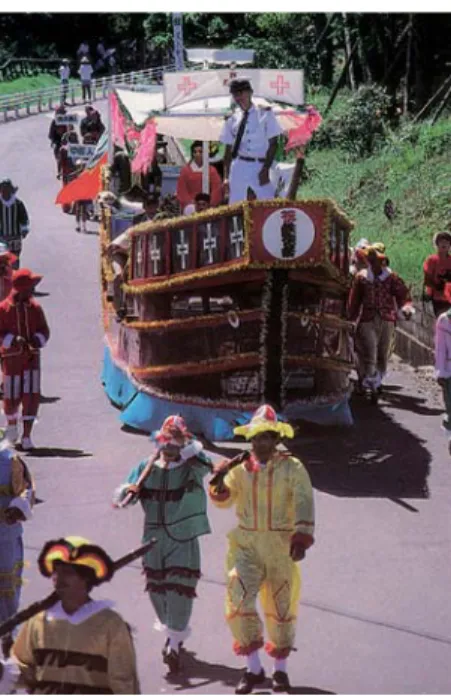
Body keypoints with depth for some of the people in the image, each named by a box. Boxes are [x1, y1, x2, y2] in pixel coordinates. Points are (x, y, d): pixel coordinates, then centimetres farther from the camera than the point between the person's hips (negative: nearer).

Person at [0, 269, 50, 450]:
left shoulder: (35, 307, 2)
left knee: (31, 396, -10)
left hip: (32, 357, 2)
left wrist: (37, 340, -18)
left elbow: (44, 331, 4)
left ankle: (26, 437, -8)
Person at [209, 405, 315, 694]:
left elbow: (304, 504, -11)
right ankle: (254, 668, -3)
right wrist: (219, 483, -11)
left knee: (281, 606, 8)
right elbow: (224, 500, 11)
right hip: (247, 544, 2)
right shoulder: (241, 468, 7)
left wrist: (302, 539, -23)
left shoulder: (292, 467, -3)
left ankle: (281, 669, 25)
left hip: (281, 545, -2)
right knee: (239, 600, -13)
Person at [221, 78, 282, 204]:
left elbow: (273, 144, 0)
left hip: (261, 166, -2)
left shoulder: (265, 114, 2)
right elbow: (228, 150, 11)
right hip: (239, 168, 2)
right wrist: (226, 177, 2)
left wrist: (265, 169, -11)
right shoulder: (232, 120, 8)